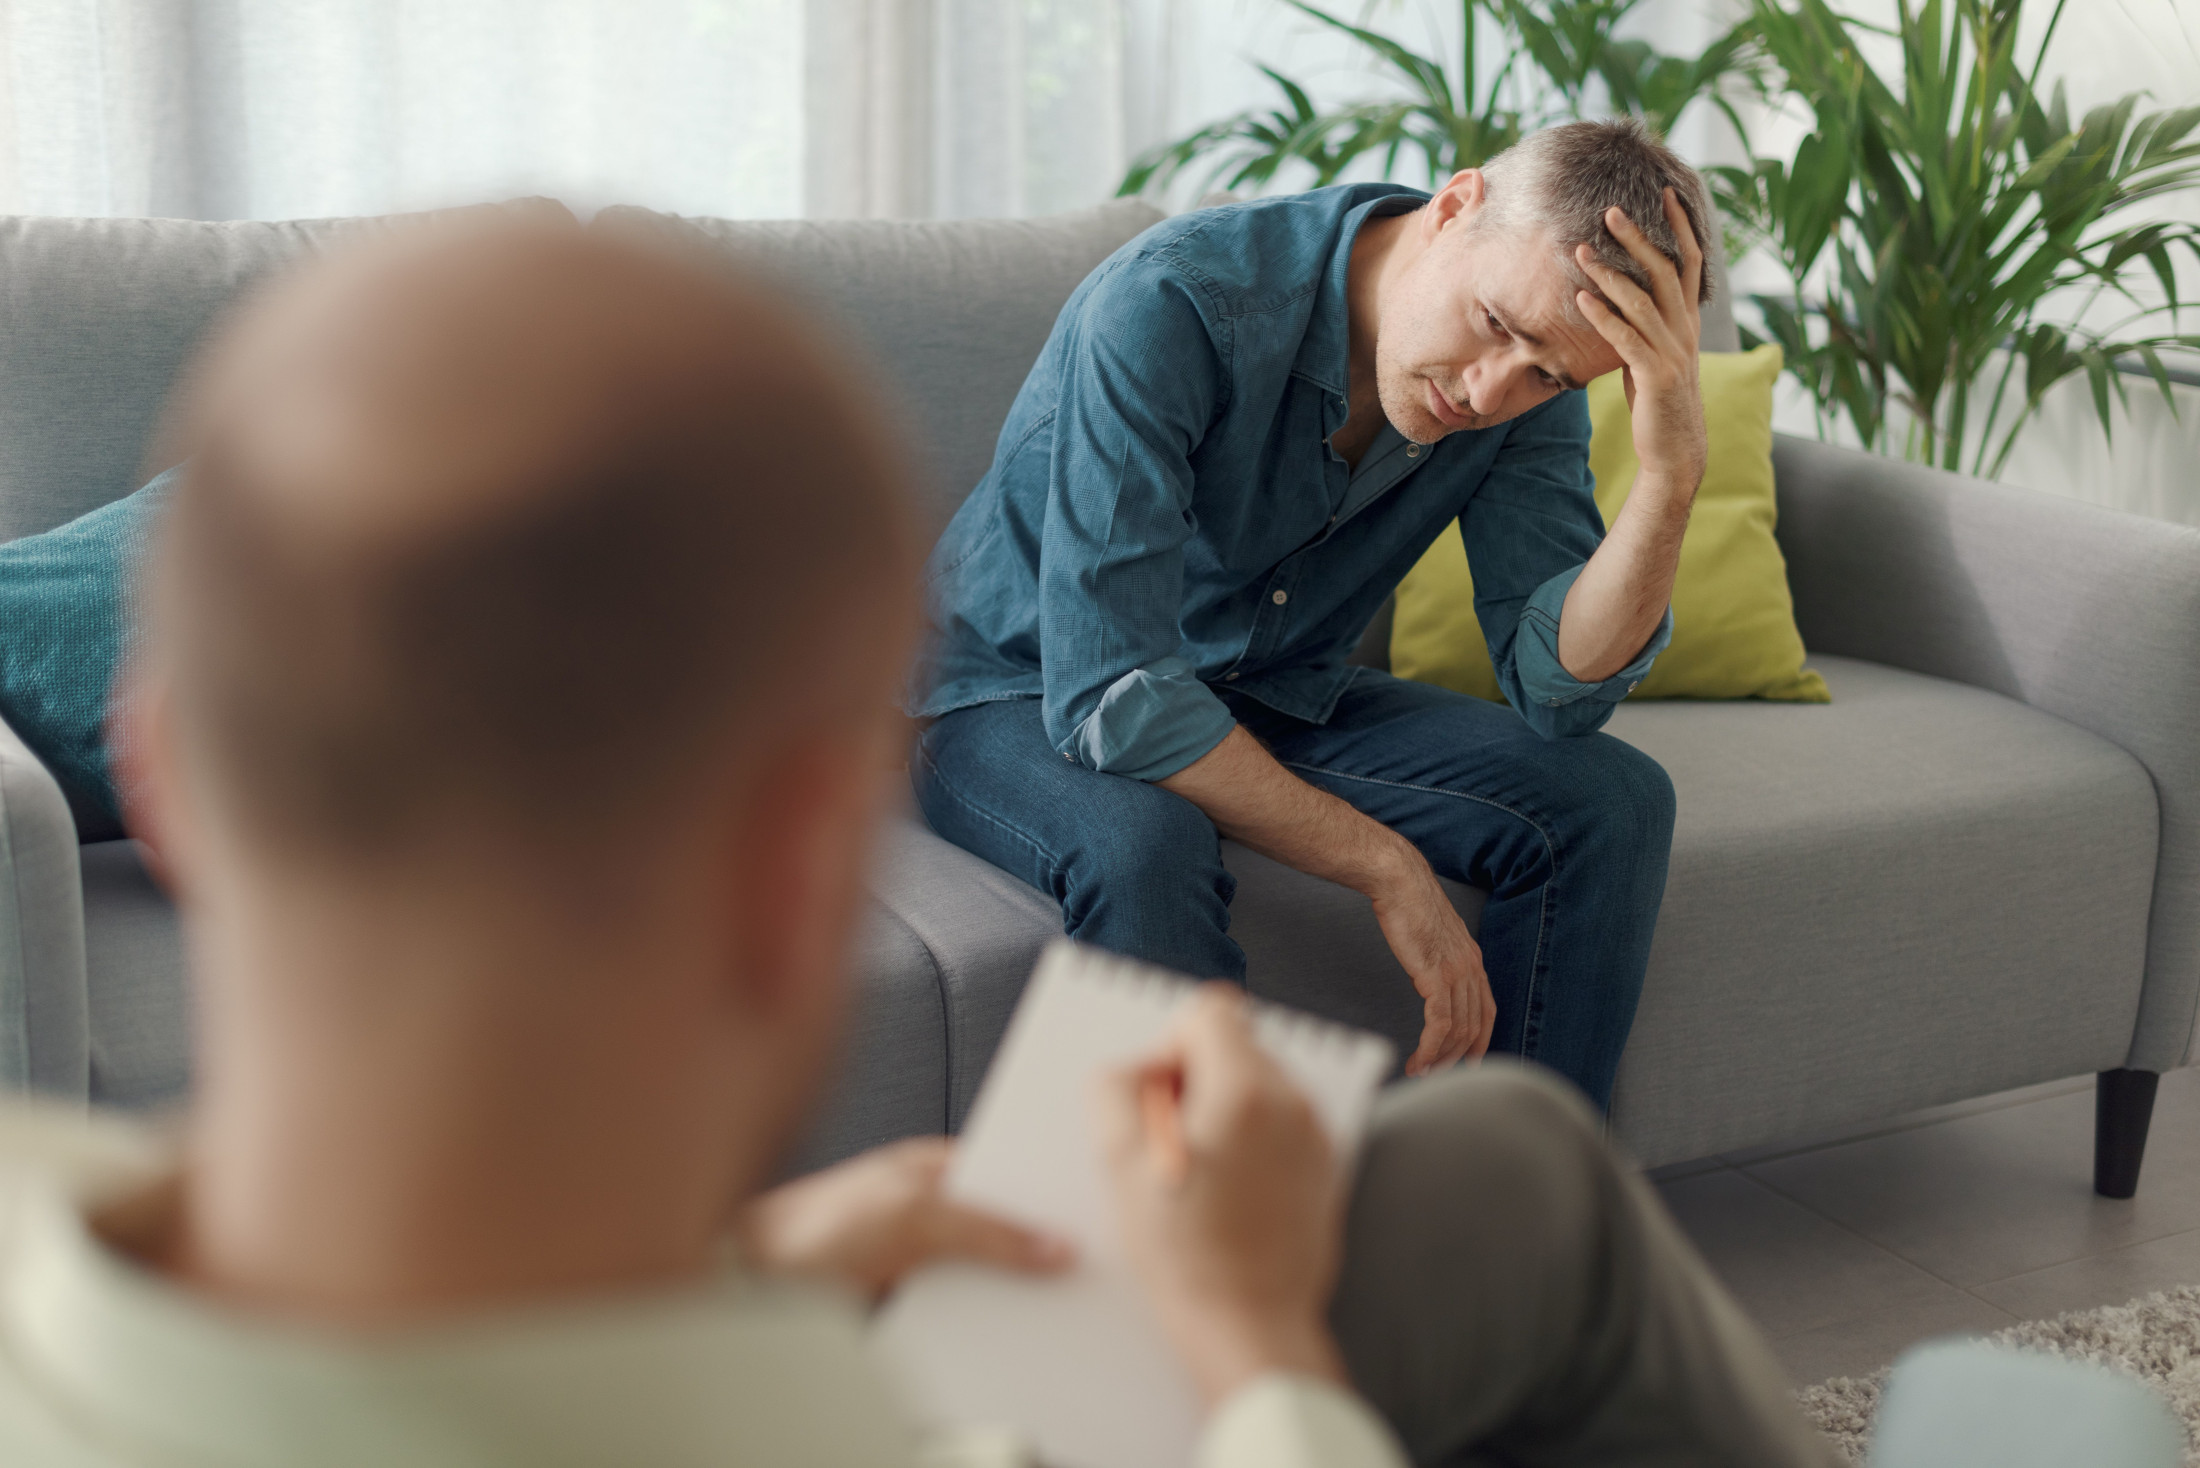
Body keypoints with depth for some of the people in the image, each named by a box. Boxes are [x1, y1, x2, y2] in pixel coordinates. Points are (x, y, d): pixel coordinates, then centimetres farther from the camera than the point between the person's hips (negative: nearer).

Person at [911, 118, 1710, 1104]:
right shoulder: (1172, 306, -32)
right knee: (1145, 848, -39)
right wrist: (1391, 872, -30)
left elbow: (1560, 693, -18)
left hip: (1273, 700, 6)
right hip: (1024, 699, -5)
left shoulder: (1529, 381, -13)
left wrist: (1672, 470, -33)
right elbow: (1109, 698, -35)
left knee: (1612, 802, -13)